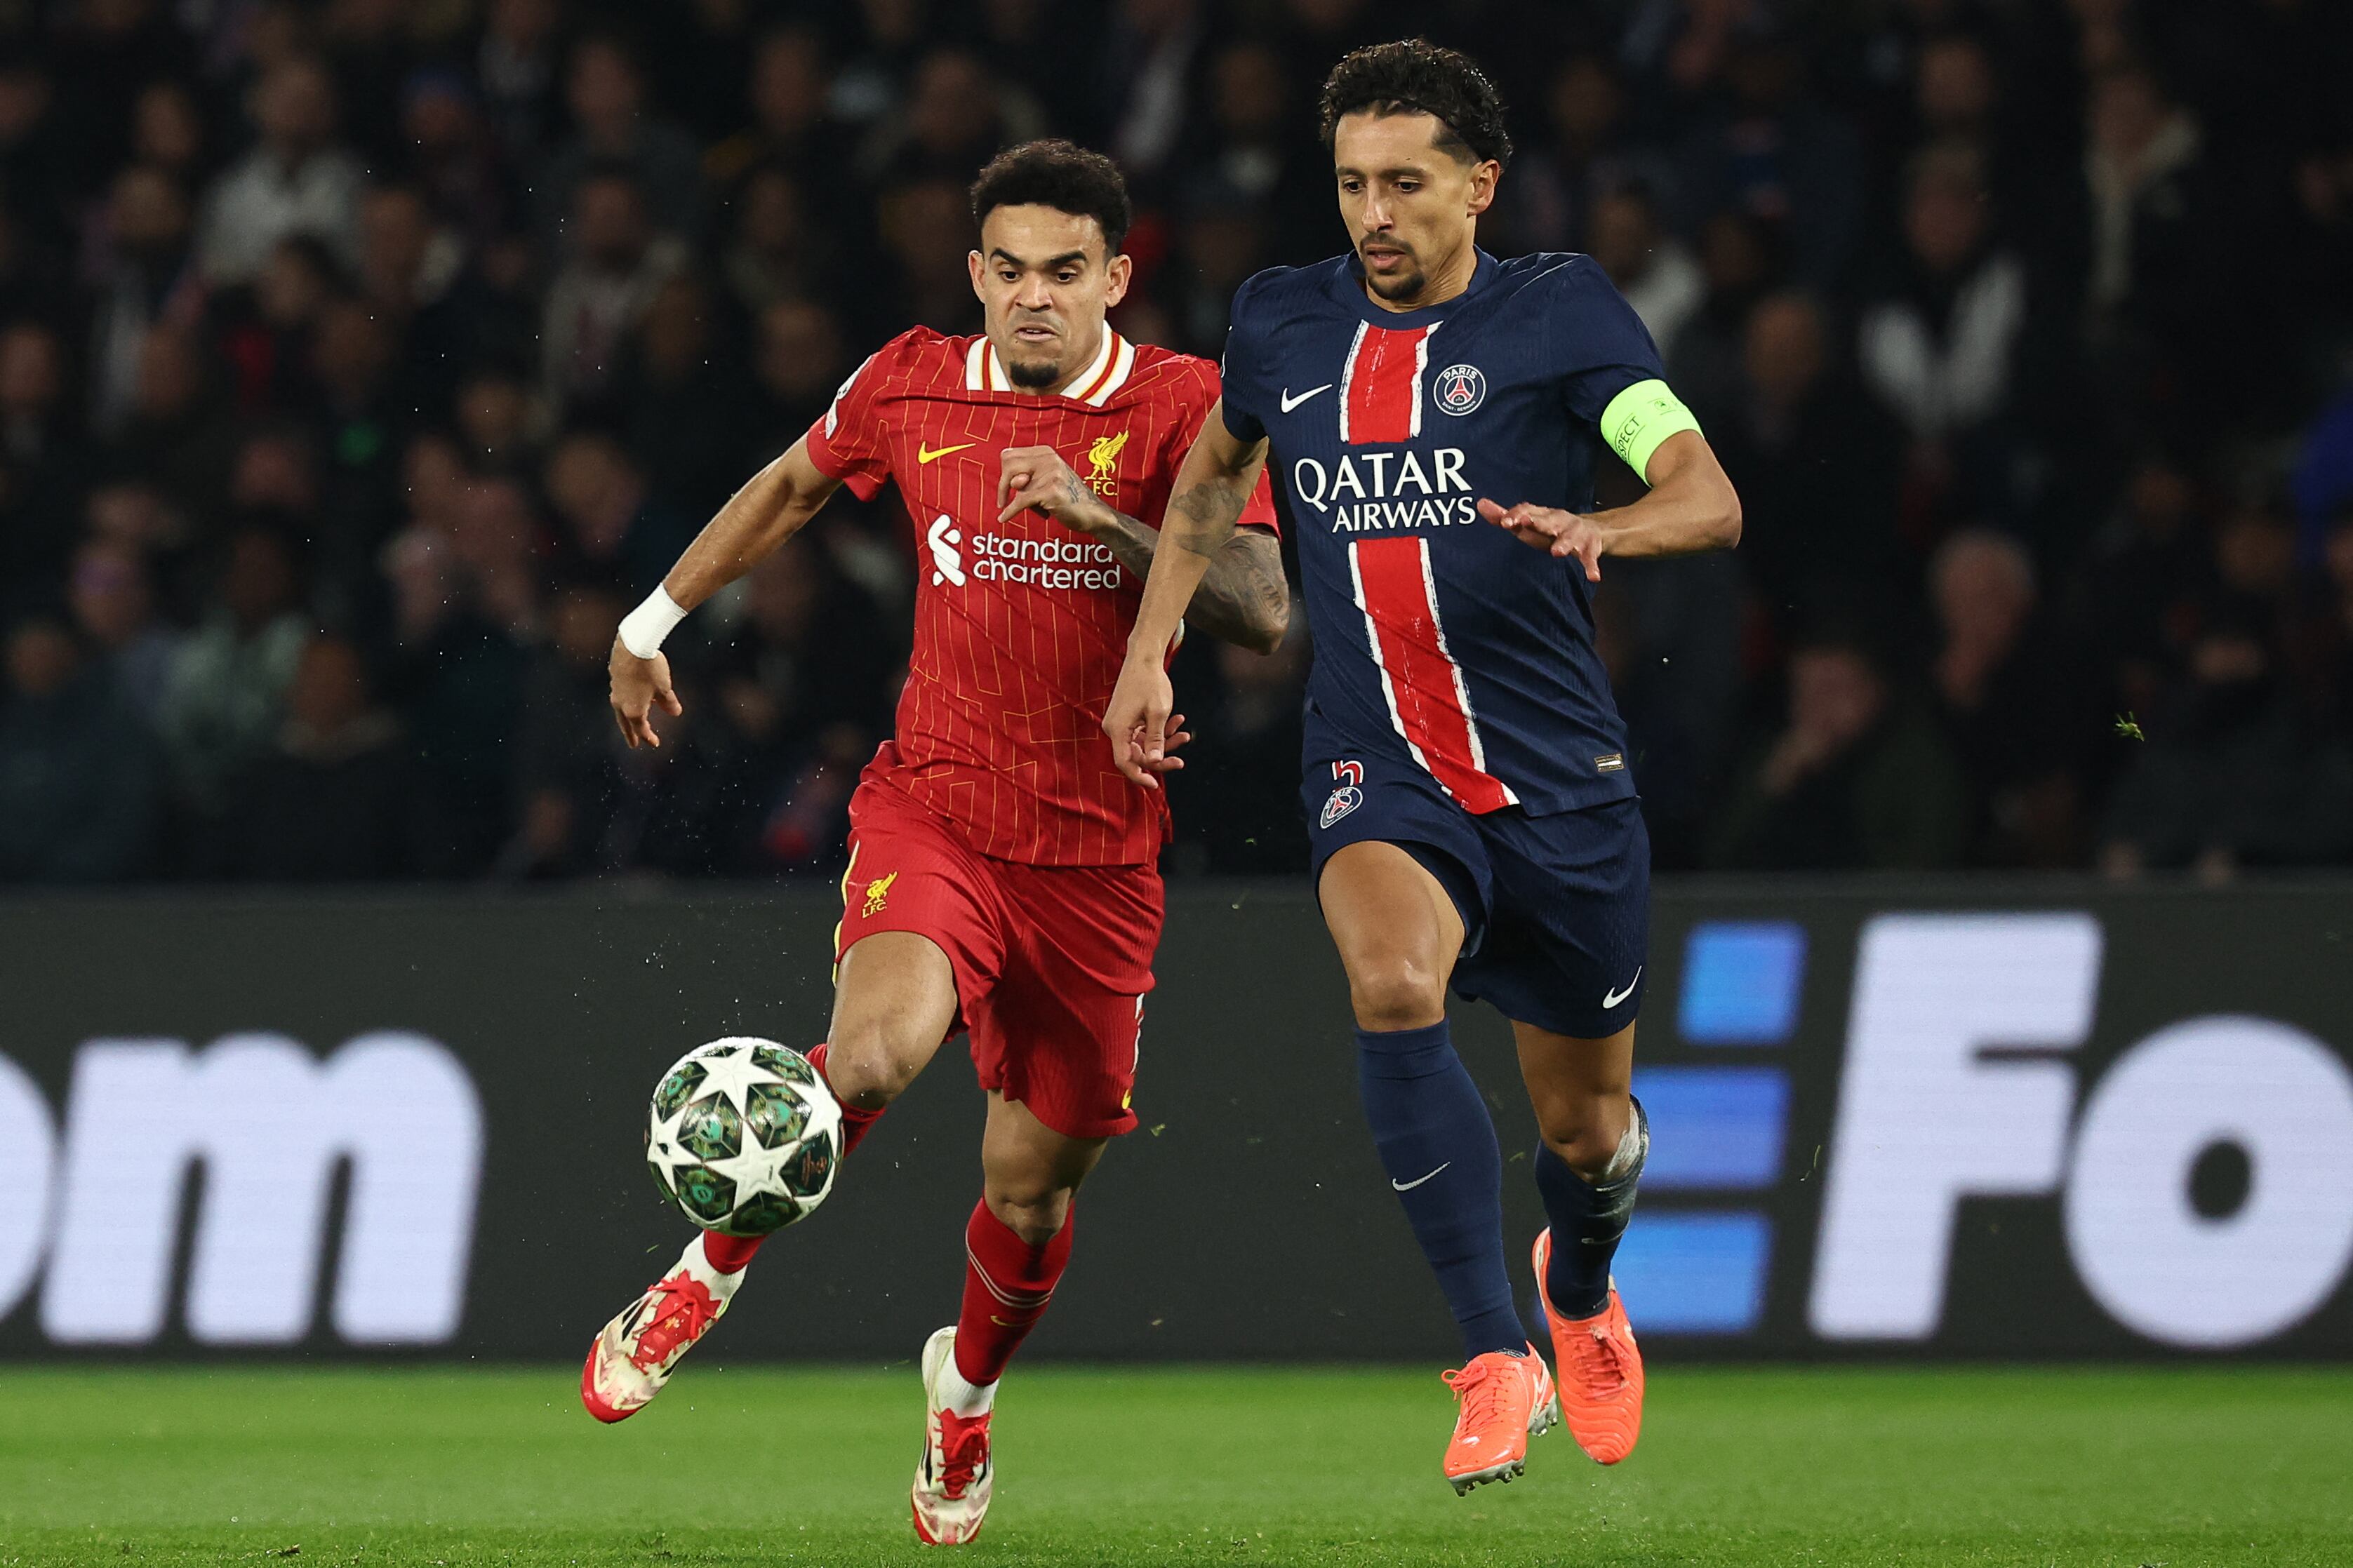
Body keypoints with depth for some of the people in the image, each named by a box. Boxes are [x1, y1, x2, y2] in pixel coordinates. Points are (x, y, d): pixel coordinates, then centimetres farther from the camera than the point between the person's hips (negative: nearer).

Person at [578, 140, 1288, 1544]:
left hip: (1098, 854, 0)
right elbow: (792, 489, 23)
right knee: (880, 1046, -31)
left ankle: (968, 1389, 41)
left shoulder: (1186, 407, -5)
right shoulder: (912, 390, 2)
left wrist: (1099, 519, -28)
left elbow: (1261, 611, -16)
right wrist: (656, 617, 29)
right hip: (933, 804, 0)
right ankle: (713, 1270, -6)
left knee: (1034, 1183, 7)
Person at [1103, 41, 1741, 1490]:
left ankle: (1580, 1290, 49)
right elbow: (1216, 469, 27)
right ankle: (1499, 1361, -28)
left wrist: (1600, 528, -34)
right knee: (1394, 984, -32)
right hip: (1378, 771, 1)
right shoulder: (1284, 324, 6)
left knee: (1588, 1130, 11)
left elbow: (1711, 500, -13)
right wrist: (1151, 646, 18)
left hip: (1560, 773, -1)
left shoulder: (1558, 312, -5)